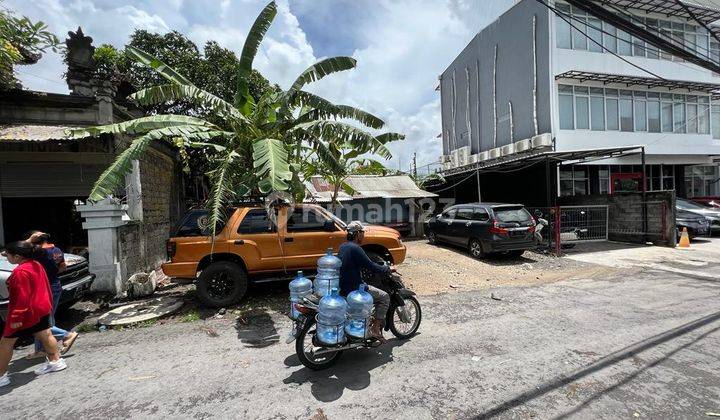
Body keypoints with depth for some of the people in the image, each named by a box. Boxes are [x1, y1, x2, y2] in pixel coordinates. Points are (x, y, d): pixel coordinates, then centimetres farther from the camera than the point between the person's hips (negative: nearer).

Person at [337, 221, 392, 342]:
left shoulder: (343, 246, 8)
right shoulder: (355, 248, -20)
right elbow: (372, 267, -19)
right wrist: (388, 269, -3)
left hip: (342, 285, 10)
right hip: (353, 289, -10)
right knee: (384, 297, 1)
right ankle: (375, 328, 1)